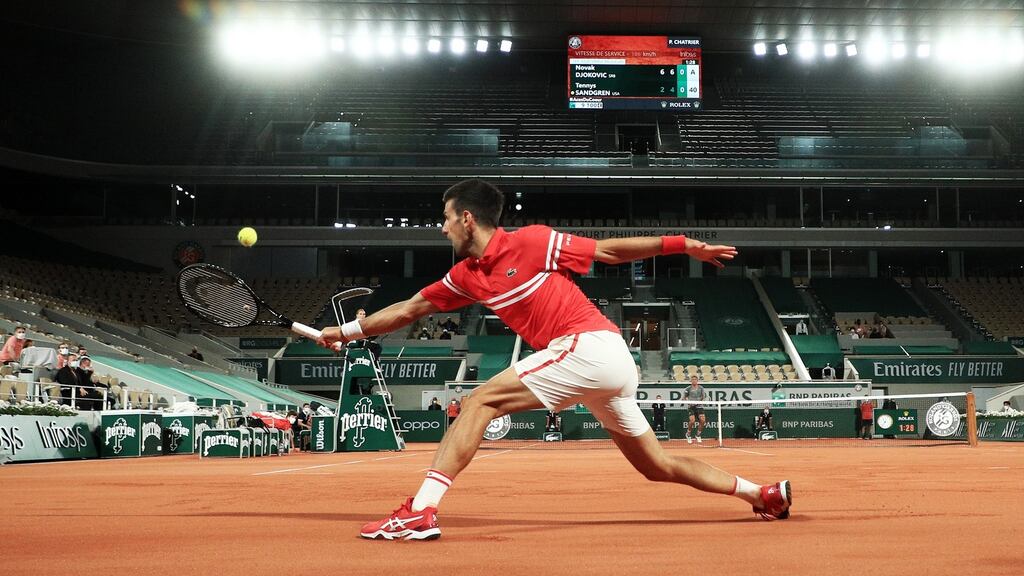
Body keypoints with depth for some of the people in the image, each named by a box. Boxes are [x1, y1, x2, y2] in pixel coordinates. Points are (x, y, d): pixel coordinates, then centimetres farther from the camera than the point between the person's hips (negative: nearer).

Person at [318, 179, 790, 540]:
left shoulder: (533, 241, -5)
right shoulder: (466, 276, 16)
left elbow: (609, 250, 2)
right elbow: (408, 310, 24)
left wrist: (685, 244, -1)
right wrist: (349, 331, 24)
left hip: (590, 345, -9)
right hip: (609, 363, 9)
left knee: (480, 401, -12)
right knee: (656, 466, 14)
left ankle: (420, 512, -18)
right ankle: (764, 493, 21)